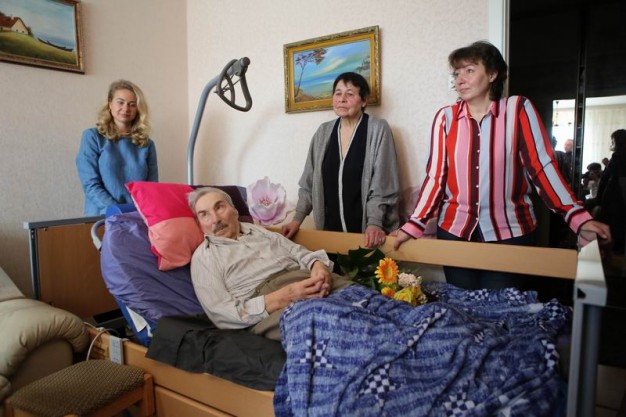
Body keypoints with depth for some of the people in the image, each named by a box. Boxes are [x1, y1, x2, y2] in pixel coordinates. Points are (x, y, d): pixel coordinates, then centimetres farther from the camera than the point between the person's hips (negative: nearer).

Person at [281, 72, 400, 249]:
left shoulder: (378, 130, -7)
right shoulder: (323, 132, 6)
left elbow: (383, 185, -11)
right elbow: (309, 182, 9)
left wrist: (374, 224, -21)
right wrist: (297, 218, 3)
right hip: (331, 228, 4)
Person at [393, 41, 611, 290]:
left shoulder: (517, 109, -1)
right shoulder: (445, 117, 3)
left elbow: (541, 166, -5)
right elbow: (436, 177, -1)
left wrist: (578, 217, -14)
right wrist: (414, 225, -10)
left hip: (509, 232, -1)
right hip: (454, 230, 2)